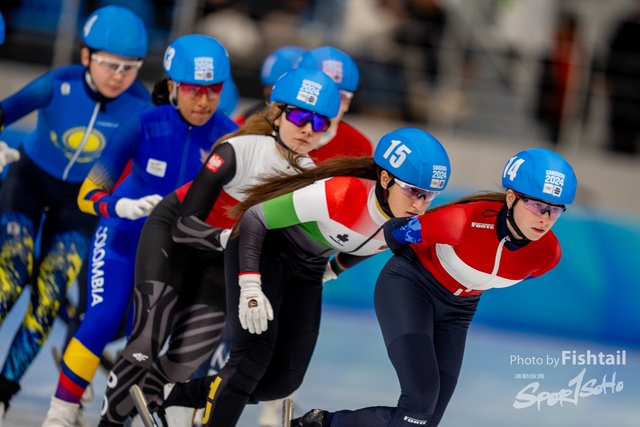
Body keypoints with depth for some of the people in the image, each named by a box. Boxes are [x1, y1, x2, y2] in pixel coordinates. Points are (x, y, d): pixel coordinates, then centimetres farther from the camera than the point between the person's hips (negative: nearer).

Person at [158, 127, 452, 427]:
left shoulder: (408, 225, -16)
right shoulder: (338, 194, -35)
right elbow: (254, 218, -26)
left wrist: (331, 271, 14)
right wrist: (250, 287, -30)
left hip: (308, 268, 6)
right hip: (260, 246, -6)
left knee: (284, 379, -1)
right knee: (255, 352, -23)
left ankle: (176, 397, 14)